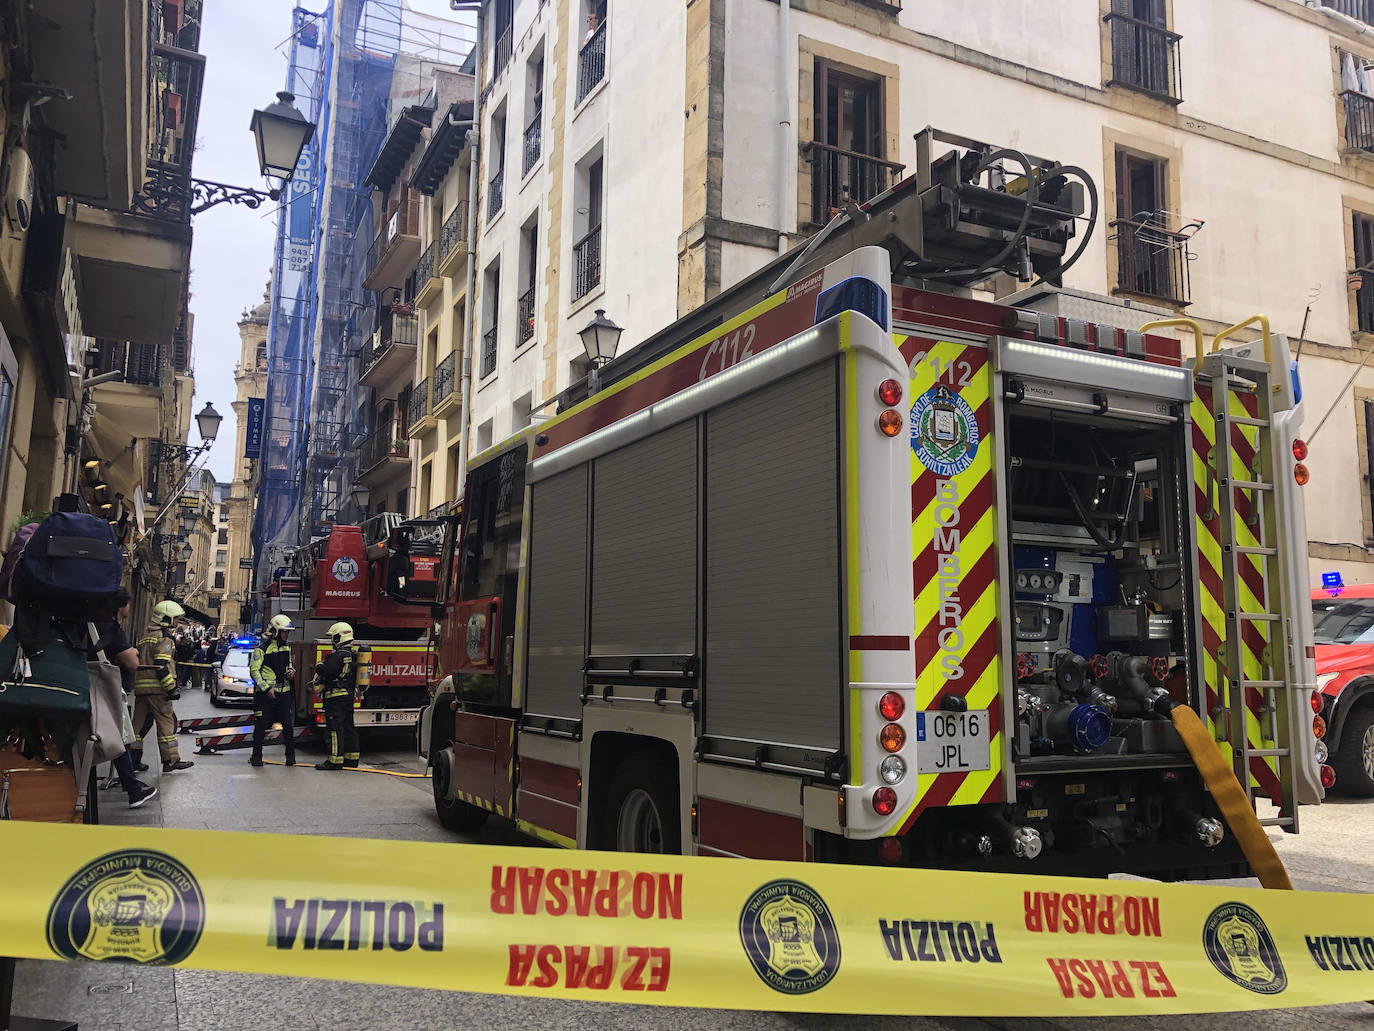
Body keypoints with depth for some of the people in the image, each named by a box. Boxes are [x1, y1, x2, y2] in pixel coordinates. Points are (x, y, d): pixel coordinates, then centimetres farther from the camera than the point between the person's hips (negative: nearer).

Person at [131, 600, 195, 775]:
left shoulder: (145, 637, 22)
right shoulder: (164, 638, -9)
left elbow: (138, 662, 23)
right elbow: (161, 666, -18)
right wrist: (171, 687, -18)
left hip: (140, 686, 9)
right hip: (157, 688, -9)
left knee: (140, 722, 11)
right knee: (167, 722, -5)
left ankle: (134, 759, 13)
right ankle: (171, 760, -4)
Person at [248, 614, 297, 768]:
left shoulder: (286, 648, 13)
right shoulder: (262, 649, -8)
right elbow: (254, 670, -11)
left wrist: (292, 671, 3)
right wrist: (266, 688, -17)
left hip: (283, 692, 5)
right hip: (265, 693, -5)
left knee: (287, 724, -1)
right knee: (261, 725, 1)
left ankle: (291, 755, 8)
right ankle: (257, 756, 14)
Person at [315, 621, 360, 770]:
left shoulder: (338, 655, -16)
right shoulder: (353, 654, 14)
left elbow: (326, 671, -21)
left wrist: (318, 666, 1)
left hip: (336, 696, -9)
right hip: (350, 696, 9)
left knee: (335, 728, -7)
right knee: (348, 727, 13)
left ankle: (335, 760, -8)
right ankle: (352, 759, 17)